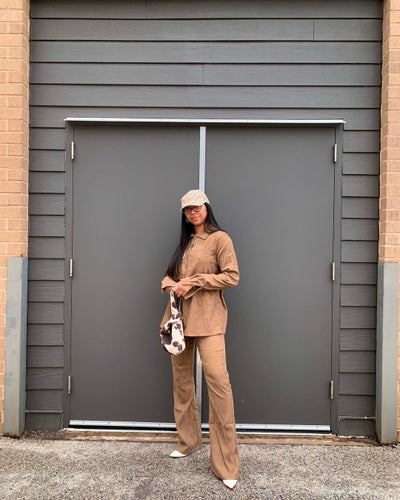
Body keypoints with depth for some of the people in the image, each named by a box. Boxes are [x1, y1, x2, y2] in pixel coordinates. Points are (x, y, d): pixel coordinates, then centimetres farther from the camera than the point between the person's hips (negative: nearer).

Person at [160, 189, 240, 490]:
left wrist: (194, 282, -15)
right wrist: (168, 283, 1)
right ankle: (188, 441, 29)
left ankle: (226, 464, -8)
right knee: (182, 379, 12)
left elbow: (232, 277, -10)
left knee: (218, 380, -14)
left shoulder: (220, 238, -3)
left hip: (207, 319, -7)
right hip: (180, 316, 7)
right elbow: (172, 273, 24)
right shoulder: (185, 242, 17)